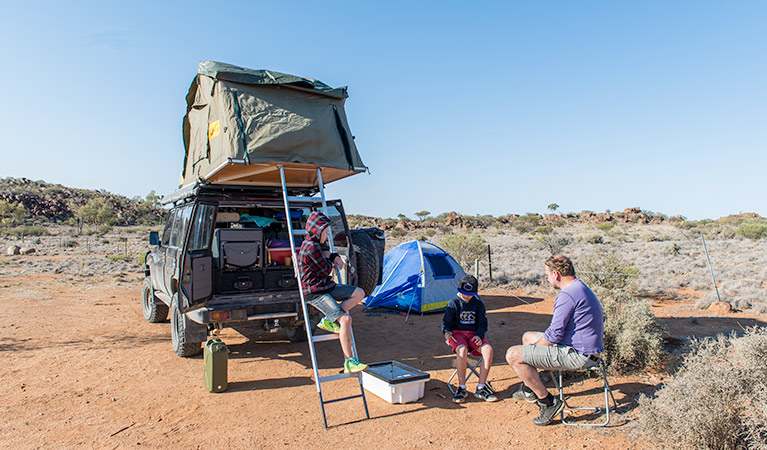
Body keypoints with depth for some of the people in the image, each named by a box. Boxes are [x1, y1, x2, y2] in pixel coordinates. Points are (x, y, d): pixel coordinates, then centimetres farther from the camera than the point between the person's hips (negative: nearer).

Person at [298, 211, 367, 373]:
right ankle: (349, 362, -15)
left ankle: (329, 320, 0)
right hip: (314, 292, -10)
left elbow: (323, 254, 34)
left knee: (359, 293, 3)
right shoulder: (311, 247, -18)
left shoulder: (312, 243, 13)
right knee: (346, 319, -22)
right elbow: (326, 270, -12)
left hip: (326, 286, 10)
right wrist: (331, 260, 10)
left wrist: (334, 256, 12)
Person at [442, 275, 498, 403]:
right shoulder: (453, 303, 1)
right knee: (462, 350, -37)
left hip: (474, 334, 3)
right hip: (457, 333, -3)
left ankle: (481, 388, -19)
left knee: (488, 349, -27)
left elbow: (482, 324, 11)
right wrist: (447, 332, -21)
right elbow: (446, 322, 1)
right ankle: (462, 388, -23)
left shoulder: (478, 304, 9)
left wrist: (479, 336, -9)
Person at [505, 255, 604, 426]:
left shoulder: (567, 295, -23)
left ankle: (548, 402, -6)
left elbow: (554, 335, -23)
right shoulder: (582, 289, 12)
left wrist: (536, 346, -3)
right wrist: (535, 343, 16)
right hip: (587, 350, 11)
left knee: (513, 355, -14)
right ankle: (528, 390, 35)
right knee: (528, 336, 25)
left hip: (577, 356, -11)